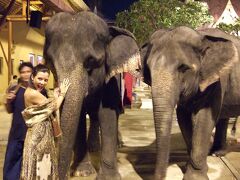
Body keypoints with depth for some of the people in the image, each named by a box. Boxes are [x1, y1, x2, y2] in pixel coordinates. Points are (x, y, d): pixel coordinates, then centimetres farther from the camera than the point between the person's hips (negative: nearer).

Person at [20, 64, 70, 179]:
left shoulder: (37, 92, 10)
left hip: (43, 133, 10)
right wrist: (62, 93, -2)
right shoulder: (33, 93, -21)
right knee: (39, 165, 2)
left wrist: (55, 96, 3)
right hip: (38, 134, -10)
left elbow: (47, 109, 7)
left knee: (43, 164, 19)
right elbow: (54, 107, -14)